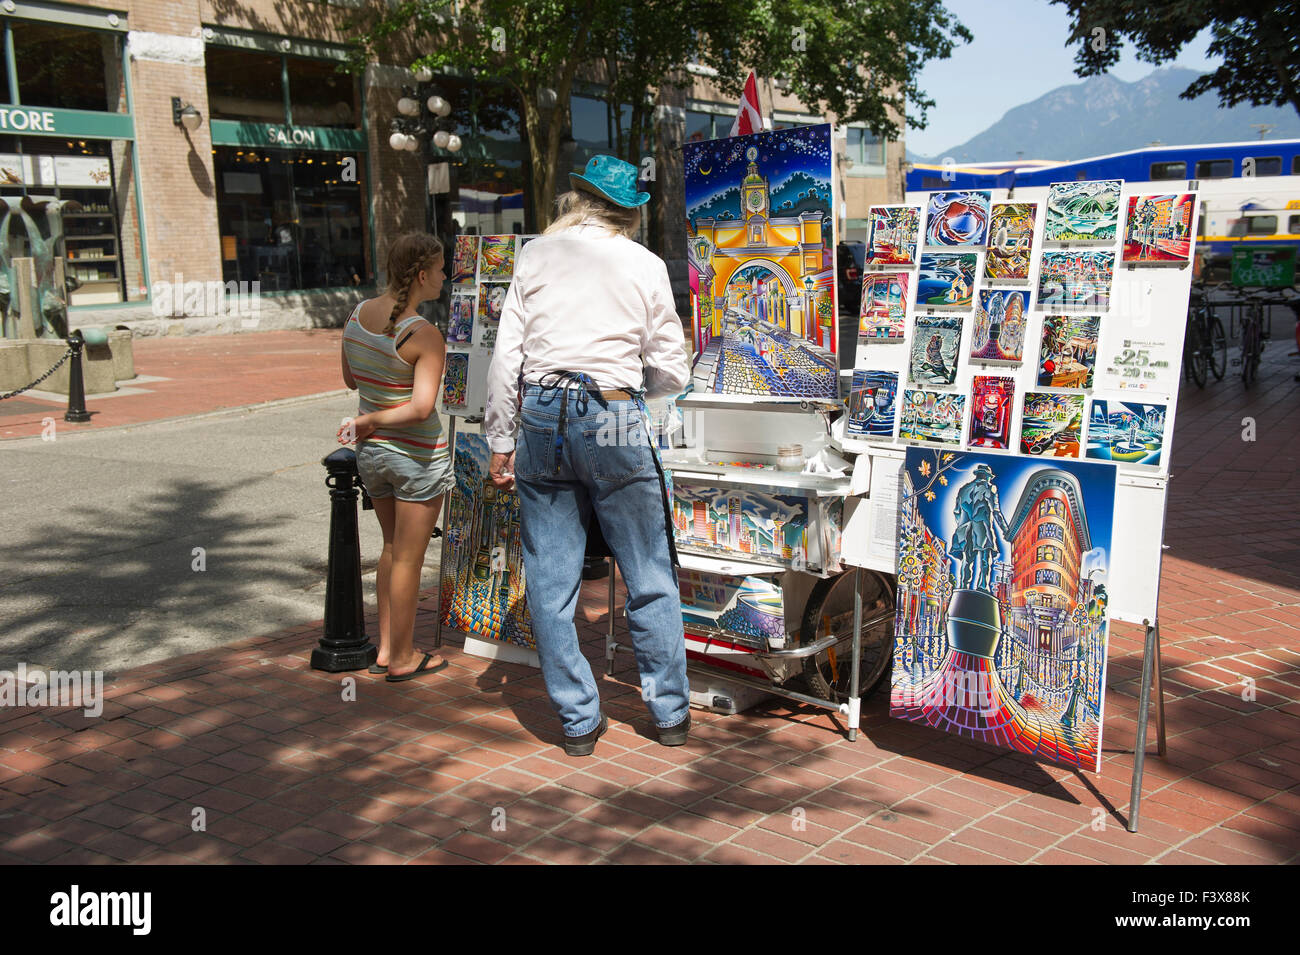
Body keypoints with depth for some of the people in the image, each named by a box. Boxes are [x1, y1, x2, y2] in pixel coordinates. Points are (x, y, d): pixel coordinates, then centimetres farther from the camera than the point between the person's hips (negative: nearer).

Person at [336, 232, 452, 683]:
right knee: (408, 559, 6)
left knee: (393, 550, 22)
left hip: (371, 452, 7)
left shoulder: (357, 315, 1)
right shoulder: (426, 336, -21)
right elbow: (421, 408, -28)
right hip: (417, 457, -7)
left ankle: (385, 648, 29)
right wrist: (372, 420, -16)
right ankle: (403, 659, 20)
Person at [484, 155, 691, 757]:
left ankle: (579, 721, 16)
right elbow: (671, 374, 5)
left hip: (543, 418, 2)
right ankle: (670, 712, 19)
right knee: (650, 578, 10)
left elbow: (506, 357, 4)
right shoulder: (646, 266, 4)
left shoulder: (535, 255, 7)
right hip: (616, 422, -1)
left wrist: (500, 442, 11)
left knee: (551, 582, 9)